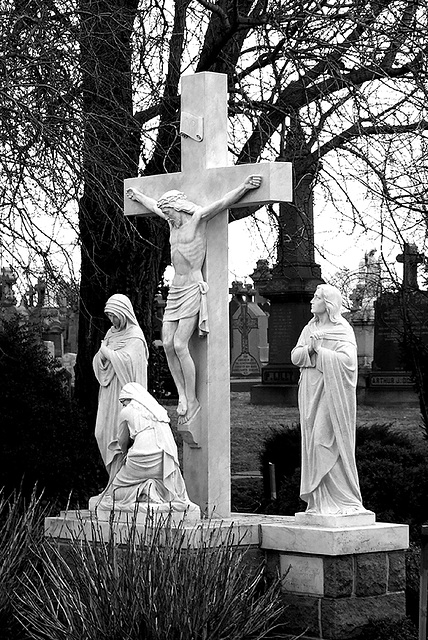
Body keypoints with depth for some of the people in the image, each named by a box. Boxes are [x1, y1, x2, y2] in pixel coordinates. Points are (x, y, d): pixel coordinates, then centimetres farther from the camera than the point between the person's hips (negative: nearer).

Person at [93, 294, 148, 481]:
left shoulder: (135, 337, -9)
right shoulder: (112, 333, 14)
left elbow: (126, 360, -24)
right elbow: (98, 362, 11)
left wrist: (106, 350, -11)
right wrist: (102, 355, -12)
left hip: (125, 393, -8)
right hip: (109, 392, 8)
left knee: (121, 436, -6)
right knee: (103, 434, 5)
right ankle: (113, 472, 14)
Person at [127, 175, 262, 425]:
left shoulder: (198, 217, -6)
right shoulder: (174, 222, 15)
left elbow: (224, 202, -19)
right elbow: (154, 206, 35)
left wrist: (245, 187, -33)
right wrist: (138, 195, 49)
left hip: (193, 289, -8)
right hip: (175, 290, 8)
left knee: (180, 345, -14)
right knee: (168, 344, -3)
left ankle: (193, 401, -6)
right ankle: (182, 395, 6)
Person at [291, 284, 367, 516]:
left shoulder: (343, 330, -5)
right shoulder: (310, 328, 14)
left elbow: (346, 360, -18)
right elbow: (295, 357, 7)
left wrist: (319, 350, -14)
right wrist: (310, 349, -12)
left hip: (331, 392, -6)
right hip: (310, 392, 6)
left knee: (326, 442, -12)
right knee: (312, 444, 4)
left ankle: (342, 499, -6)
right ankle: (318, 500, 7)